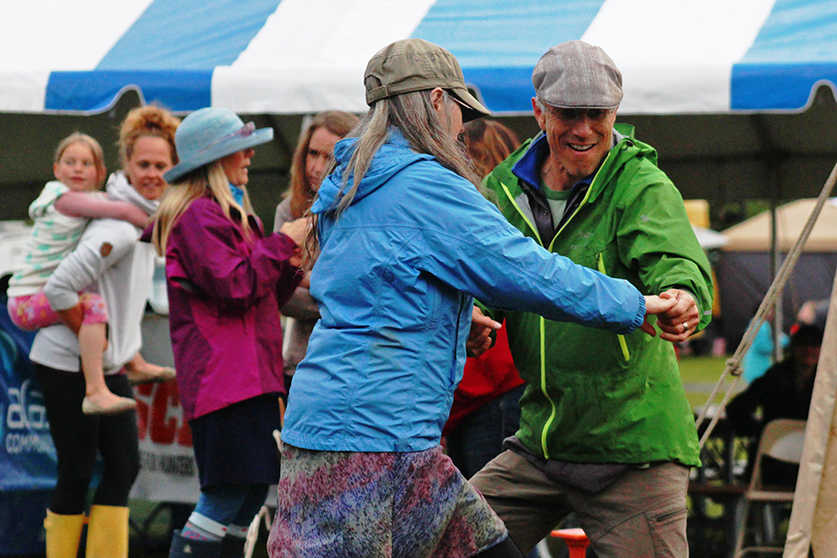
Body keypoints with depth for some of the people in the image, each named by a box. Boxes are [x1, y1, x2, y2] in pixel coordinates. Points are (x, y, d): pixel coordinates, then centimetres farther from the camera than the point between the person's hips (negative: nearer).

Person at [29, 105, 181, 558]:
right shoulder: (120, 227, -23)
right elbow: (60, 288, -27)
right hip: (69, 366, -9)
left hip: (108, 365, 9)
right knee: (78, 472, -2)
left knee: (124, 466, 8)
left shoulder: (146, 215, 8)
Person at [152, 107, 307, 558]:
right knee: (226, 494, -12)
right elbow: (236, 286, -18)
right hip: (223, 375, -10)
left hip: (249, 374, 10)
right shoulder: (198, 215, -9)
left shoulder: (226, 213, 23)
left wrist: (291, 266, 7)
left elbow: (263, 297, 25)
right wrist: (282, 243, -8)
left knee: (252, 489, 9)